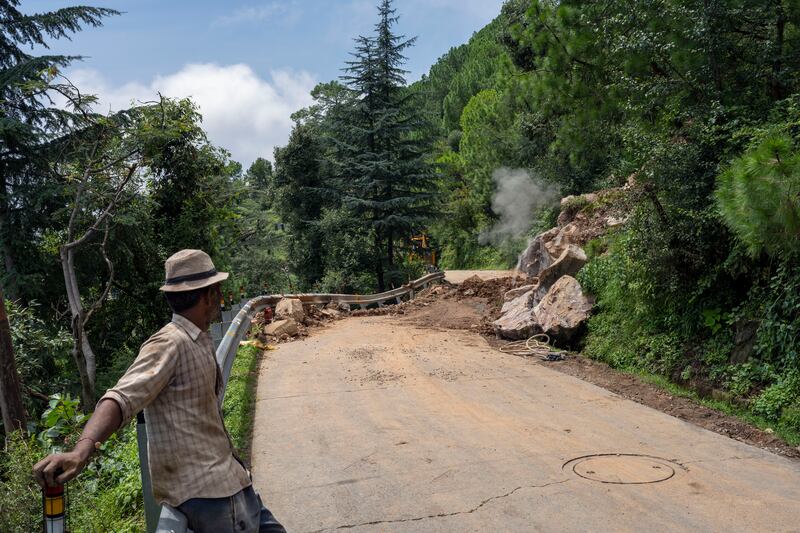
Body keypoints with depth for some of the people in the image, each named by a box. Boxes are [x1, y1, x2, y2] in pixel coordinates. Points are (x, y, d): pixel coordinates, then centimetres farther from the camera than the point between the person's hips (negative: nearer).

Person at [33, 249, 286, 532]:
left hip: (220, 474, 9)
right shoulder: (169, 344, -18)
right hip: (206, 488, -9)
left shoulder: (200, 342, 10)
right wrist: (82, 450, -45)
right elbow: (122, 398, -30)